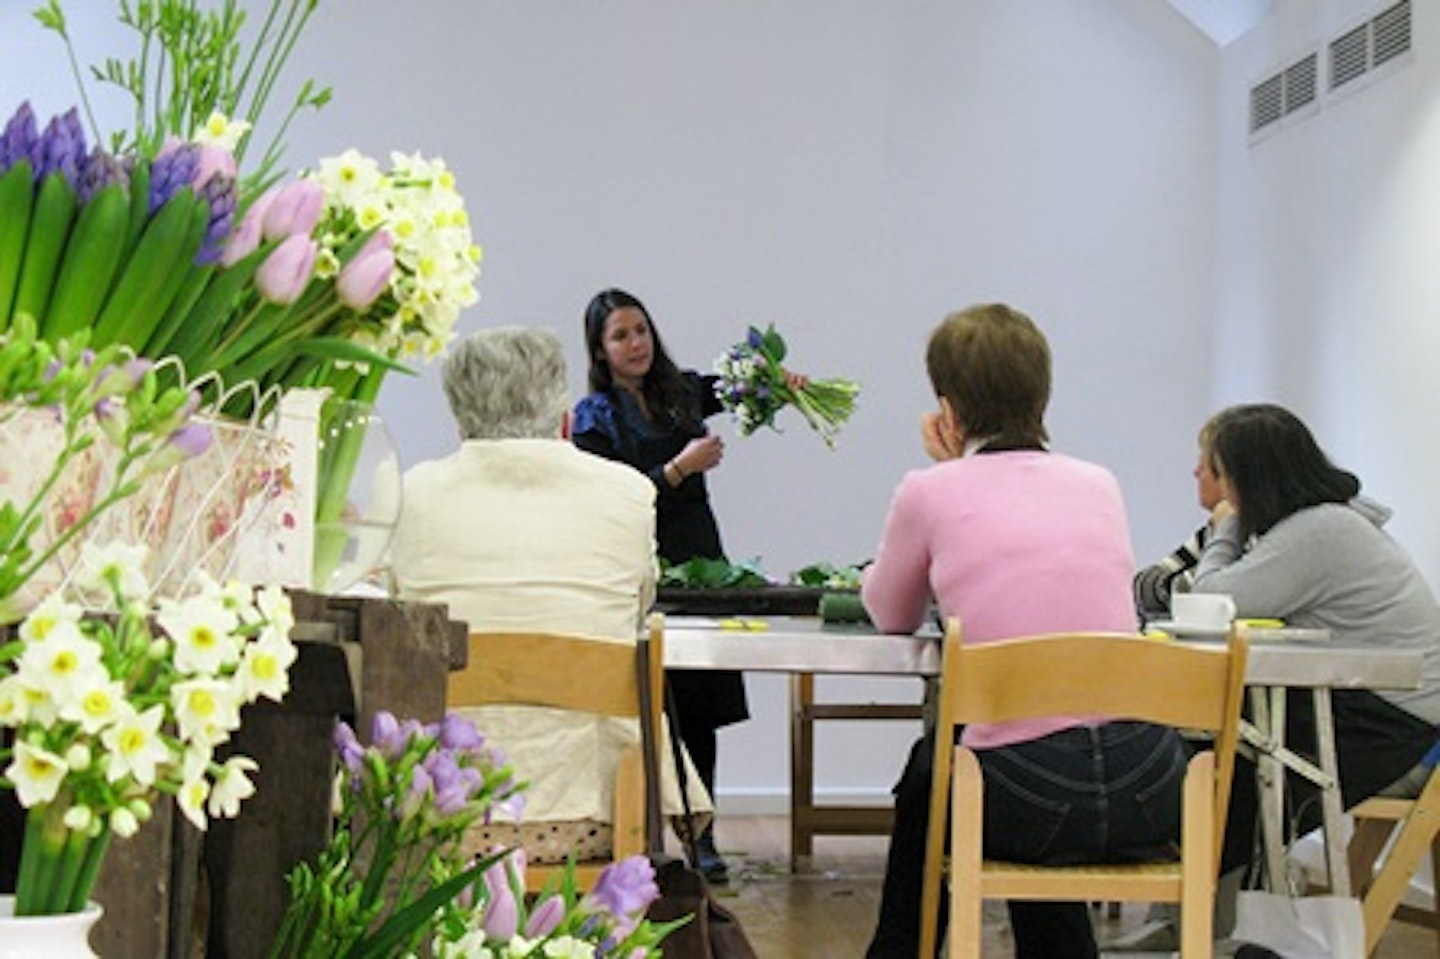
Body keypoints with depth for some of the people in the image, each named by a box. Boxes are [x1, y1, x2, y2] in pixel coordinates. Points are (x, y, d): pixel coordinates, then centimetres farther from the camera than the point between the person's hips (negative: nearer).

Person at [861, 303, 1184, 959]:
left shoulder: (931, 492, 0)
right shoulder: (1099, 483, 11)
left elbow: (891, 617, 16)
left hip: (1027, 800, -3)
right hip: (1148, 789, 4)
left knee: (927, 767, 32)